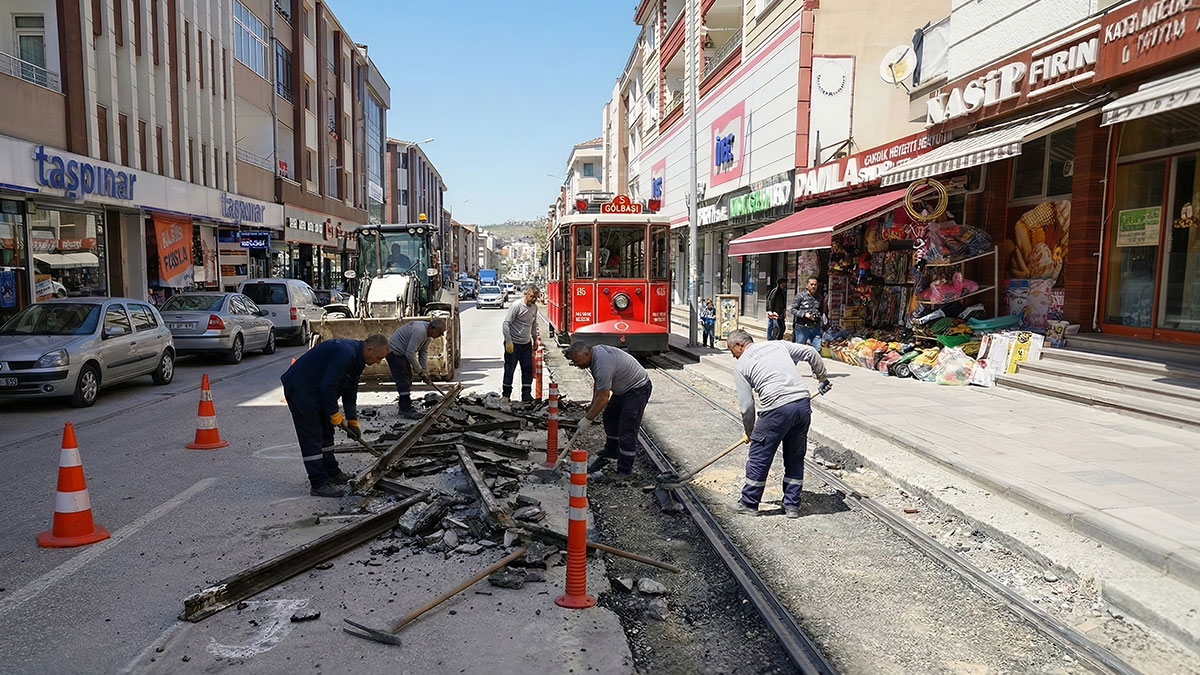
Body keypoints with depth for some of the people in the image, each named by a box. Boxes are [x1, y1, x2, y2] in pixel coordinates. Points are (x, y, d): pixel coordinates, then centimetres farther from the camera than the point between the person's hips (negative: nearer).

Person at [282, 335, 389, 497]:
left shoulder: (358, 359, 6)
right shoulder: (345, 353, -27)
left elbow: (350, 392, 14)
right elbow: (328, 385, -29)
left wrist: (353, 421, 11)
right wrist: (336, 415, -19)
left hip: (316, 391, 11)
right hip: (300, 390, -11)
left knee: (326, 433, 17)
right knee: (312, 438, -8)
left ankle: (332, 473, 28)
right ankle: (319, 485, -5)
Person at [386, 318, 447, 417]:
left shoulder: (427, 334, 2)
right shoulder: (419, 331, -31)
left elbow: (424, 353, 9)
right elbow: (410, 353, -29)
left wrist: (425, 372, 4)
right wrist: (419, 370, -17)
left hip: (401, 352, 11)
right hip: (394, 352, -11)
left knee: (407, 378, 15)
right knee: (403, 380, -12)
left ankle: (403, 405, 24)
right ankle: (406, 410, -10)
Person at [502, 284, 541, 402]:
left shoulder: (534, 307, 5)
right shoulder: (516, 306, -16)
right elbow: (506, 324, -16)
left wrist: (535, 338, 21)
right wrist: (508, 342, -20)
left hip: (526, 344, 6)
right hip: (513, 344, -6)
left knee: (528, 369, 4)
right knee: (509, 370, 3)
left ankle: (526, 395, 12)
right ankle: (506, 394, 17)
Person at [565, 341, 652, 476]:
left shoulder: (603, 364, -32)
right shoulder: (595, 352, 0)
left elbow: (603, 397, -27)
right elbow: (597, 382, 15)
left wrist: (587, 419, -19)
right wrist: (593, 406, 11)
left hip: (637, 388, -11)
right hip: (623, 388, 11)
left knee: (626, 430, -13)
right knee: (610, 419, 21)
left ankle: (625, 471, -7)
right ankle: (610, 454, 38)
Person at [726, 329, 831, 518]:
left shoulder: (741, 366, 5)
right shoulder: (778, 345, 18)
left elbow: (746, 405, 3)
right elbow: (810, 352, 17)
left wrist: (749, 431, 18)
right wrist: (822, 377, 31)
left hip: (776, 409, -5)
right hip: (803, 403, 6)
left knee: (758, 457, 10)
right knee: (795, 458, 17)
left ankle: (749, 503, 22)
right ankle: (792, 506, 24)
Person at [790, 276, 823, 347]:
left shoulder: (819, 298, 13)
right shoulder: (800, 295, -2)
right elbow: (793, 309, -4)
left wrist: (819, 314, 4)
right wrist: (804, 314, -17)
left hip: (816, 328, 4)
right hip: (802, 327, -4)